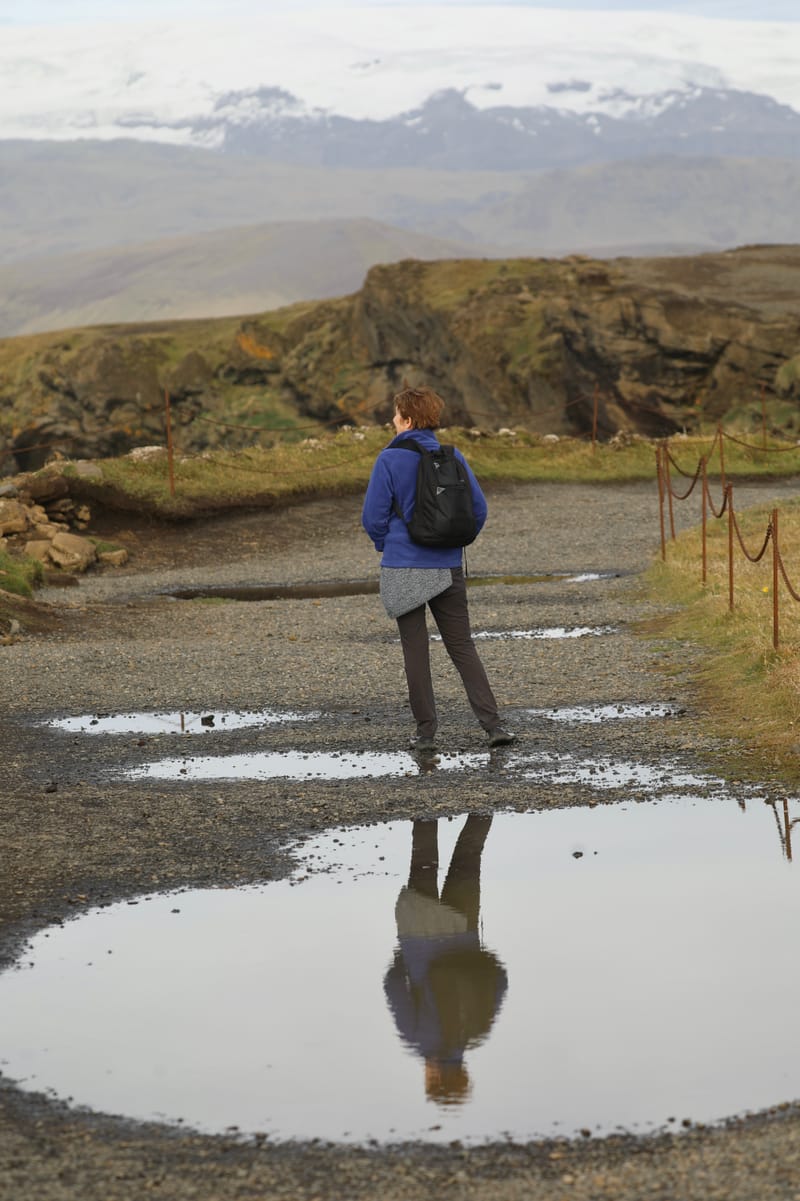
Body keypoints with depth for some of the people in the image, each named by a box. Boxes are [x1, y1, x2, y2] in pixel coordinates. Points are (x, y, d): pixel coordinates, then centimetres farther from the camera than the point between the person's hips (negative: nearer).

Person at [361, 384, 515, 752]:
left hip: (403, 568, -3)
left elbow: (373, 516, -10)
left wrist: (384, 544, 10)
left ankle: (425, 731, 8)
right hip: (448, 567, 4)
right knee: (462, 646, 9)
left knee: (415, 650, 6)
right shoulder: (452, 458, 2)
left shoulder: (390, 460, -11)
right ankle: (493, 724, -2)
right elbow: (478, 508, 5)